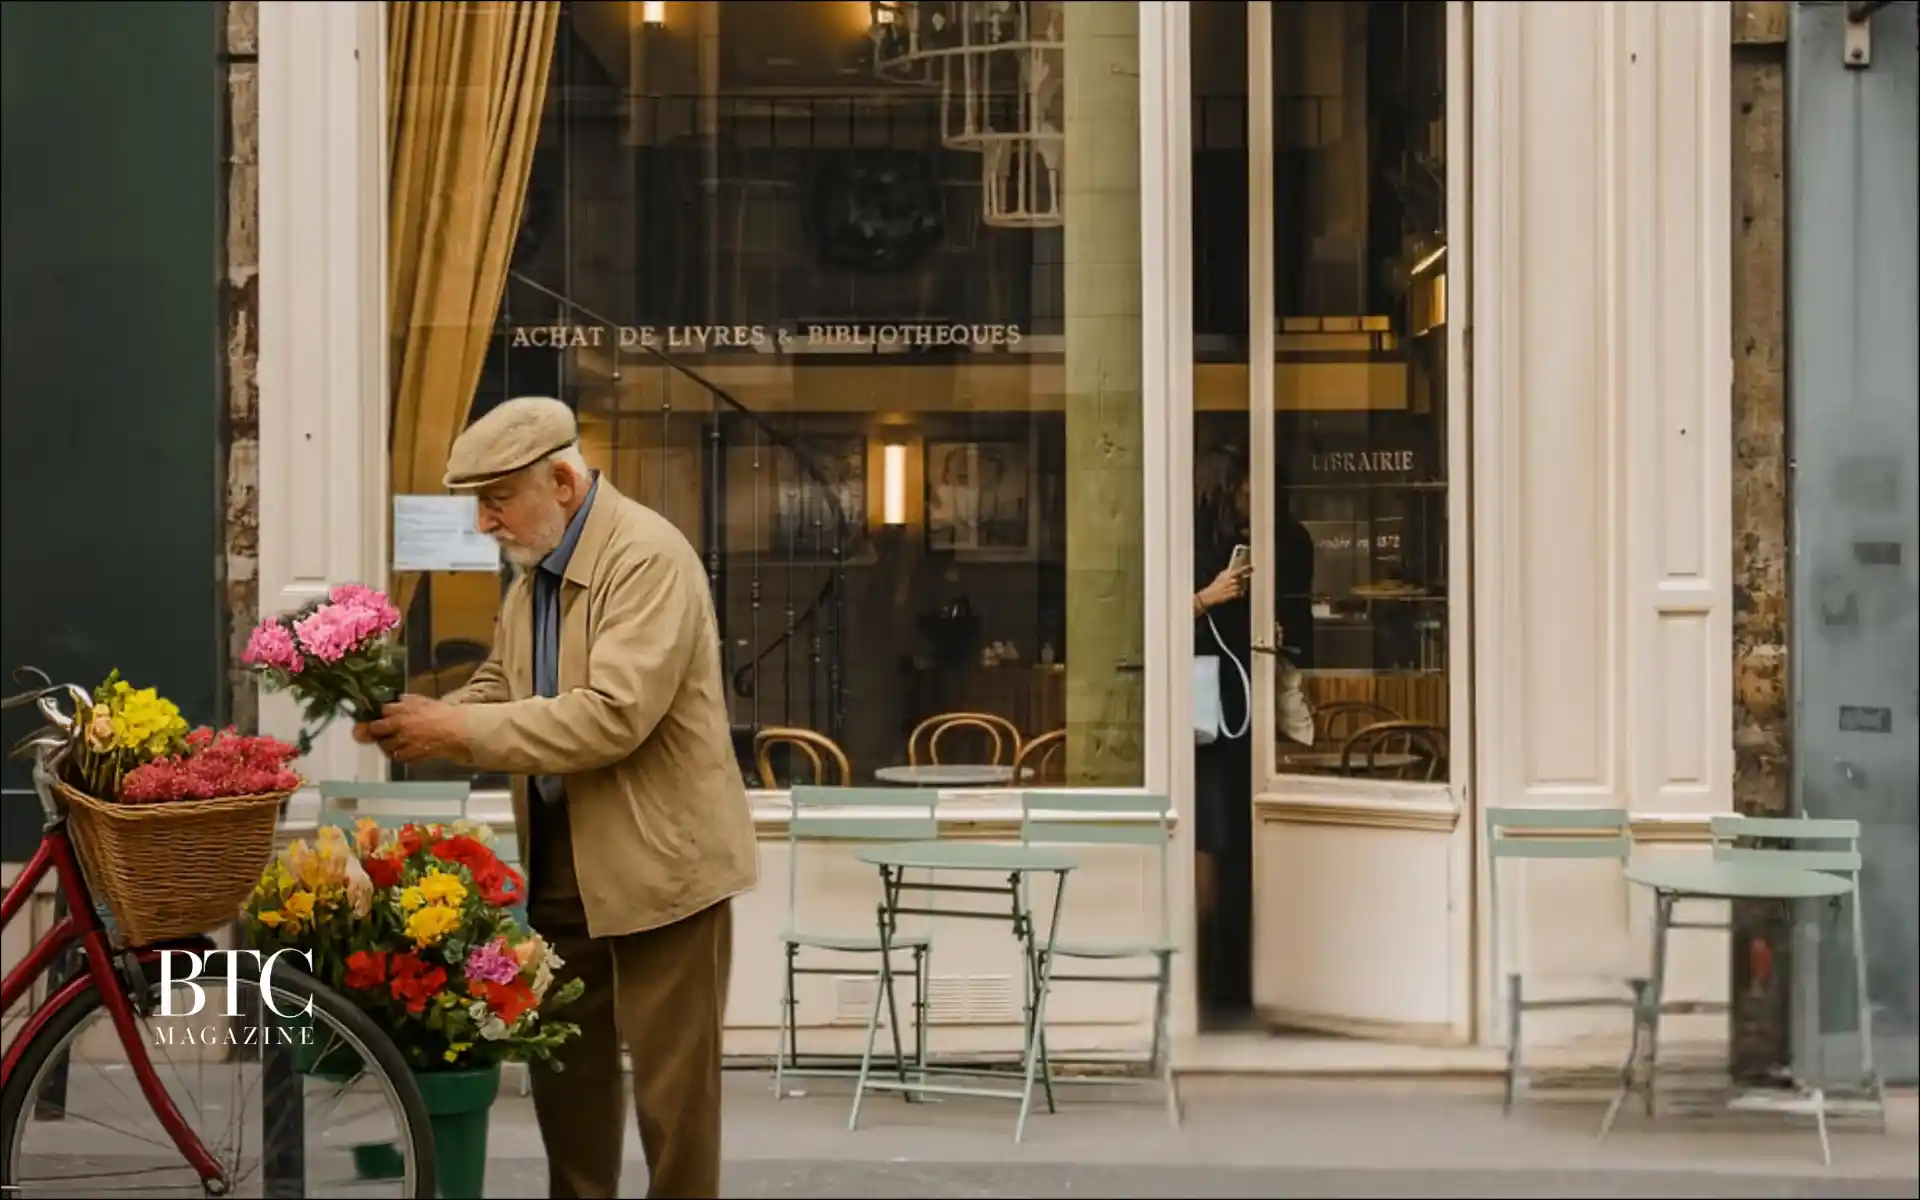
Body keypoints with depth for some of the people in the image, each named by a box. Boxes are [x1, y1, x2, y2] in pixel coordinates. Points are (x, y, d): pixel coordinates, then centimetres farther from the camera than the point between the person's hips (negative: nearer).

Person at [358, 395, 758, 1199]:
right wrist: (425, 719, -4)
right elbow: (499, 686, 17)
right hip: (561, 859, 8)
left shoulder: (648, 559, -19)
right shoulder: (532, 571, 8)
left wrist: (460, 730, -24)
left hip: (657, 861, -8)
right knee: (565, 1068, 16)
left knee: (671, 1082, 1)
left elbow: (614, 715, -28)